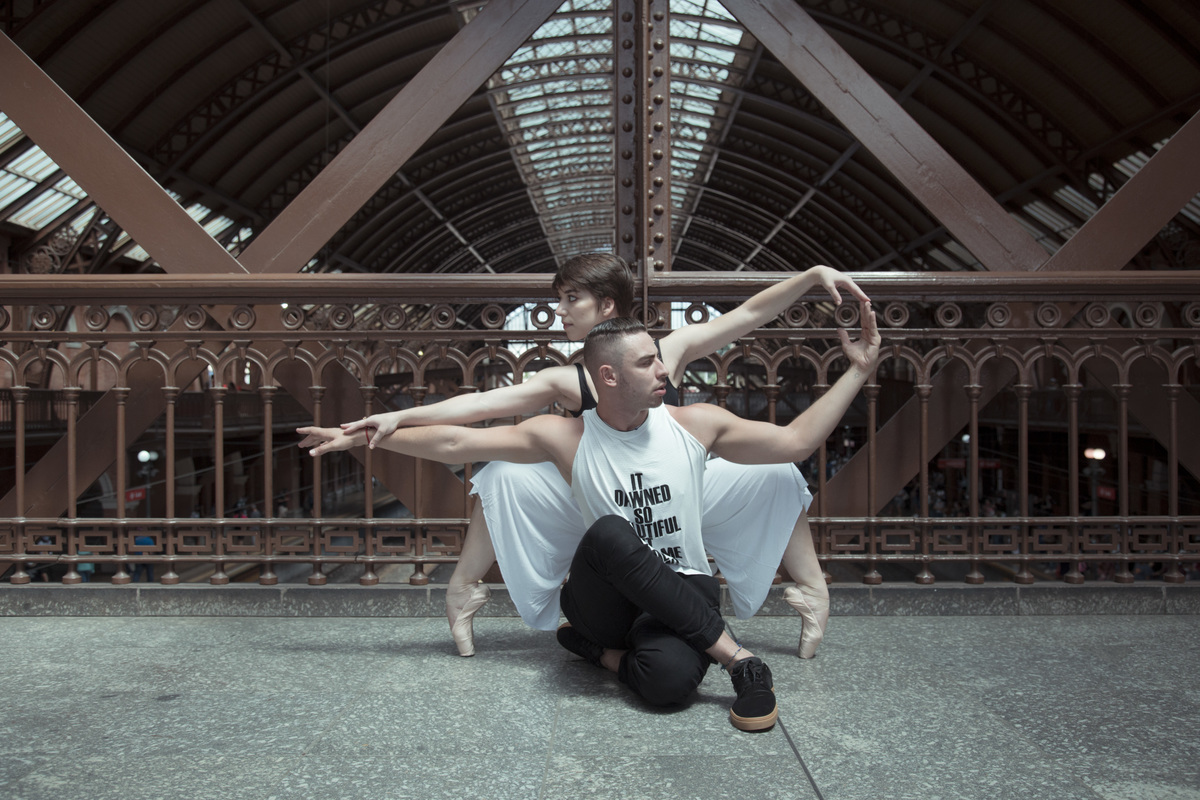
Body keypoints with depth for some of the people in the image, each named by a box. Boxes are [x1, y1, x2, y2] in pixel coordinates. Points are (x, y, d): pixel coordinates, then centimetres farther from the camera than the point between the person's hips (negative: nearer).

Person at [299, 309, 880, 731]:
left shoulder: (695, 424, 0)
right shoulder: (566, 437, -4)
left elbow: (797, 441, 4)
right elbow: (455, 443, -3)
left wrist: (858, 371, 1)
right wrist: (364, 435, -7)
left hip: (683, 592, -1)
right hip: (606, 597, 2)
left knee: (670, 678, -37)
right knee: (608, 532, -35)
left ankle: (603, 652, -3)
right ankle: (738, 658, -22)